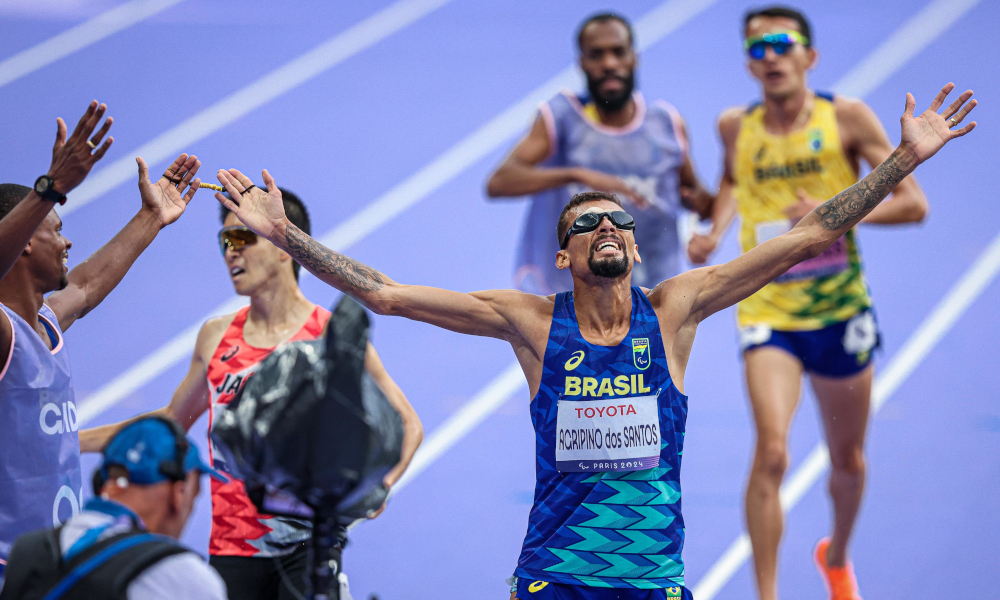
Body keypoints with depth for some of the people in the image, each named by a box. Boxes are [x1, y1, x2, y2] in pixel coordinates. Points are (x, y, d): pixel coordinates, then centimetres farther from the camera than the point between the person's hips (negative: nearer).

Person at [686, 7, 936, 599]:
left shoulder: (847, 118, -7)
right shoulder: (736, 127, 0)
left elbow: (914, 204, -8)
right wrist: (717, 229, 5)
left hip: (840, 310, 1)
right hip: (768, 311, -1)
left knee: (848, 460, 17)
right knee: (771, 451, -22)